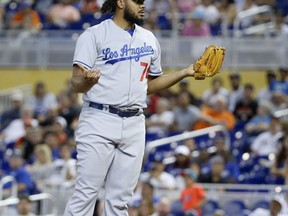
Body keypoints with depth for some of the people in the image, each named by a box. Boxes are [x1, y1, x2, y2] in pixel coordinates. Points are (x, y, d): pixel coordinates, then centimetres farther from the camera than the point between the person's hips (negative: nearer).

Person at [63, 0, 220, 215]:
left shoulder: (149, 40, 15)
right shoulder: (94, 35, -3)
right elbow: (77, 84, -8)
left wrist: (185, 73, 13)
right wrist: (88, 80, -31)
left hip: (134, 125, 5)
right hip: (99, 120, -5)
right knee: (86, 193, -10)